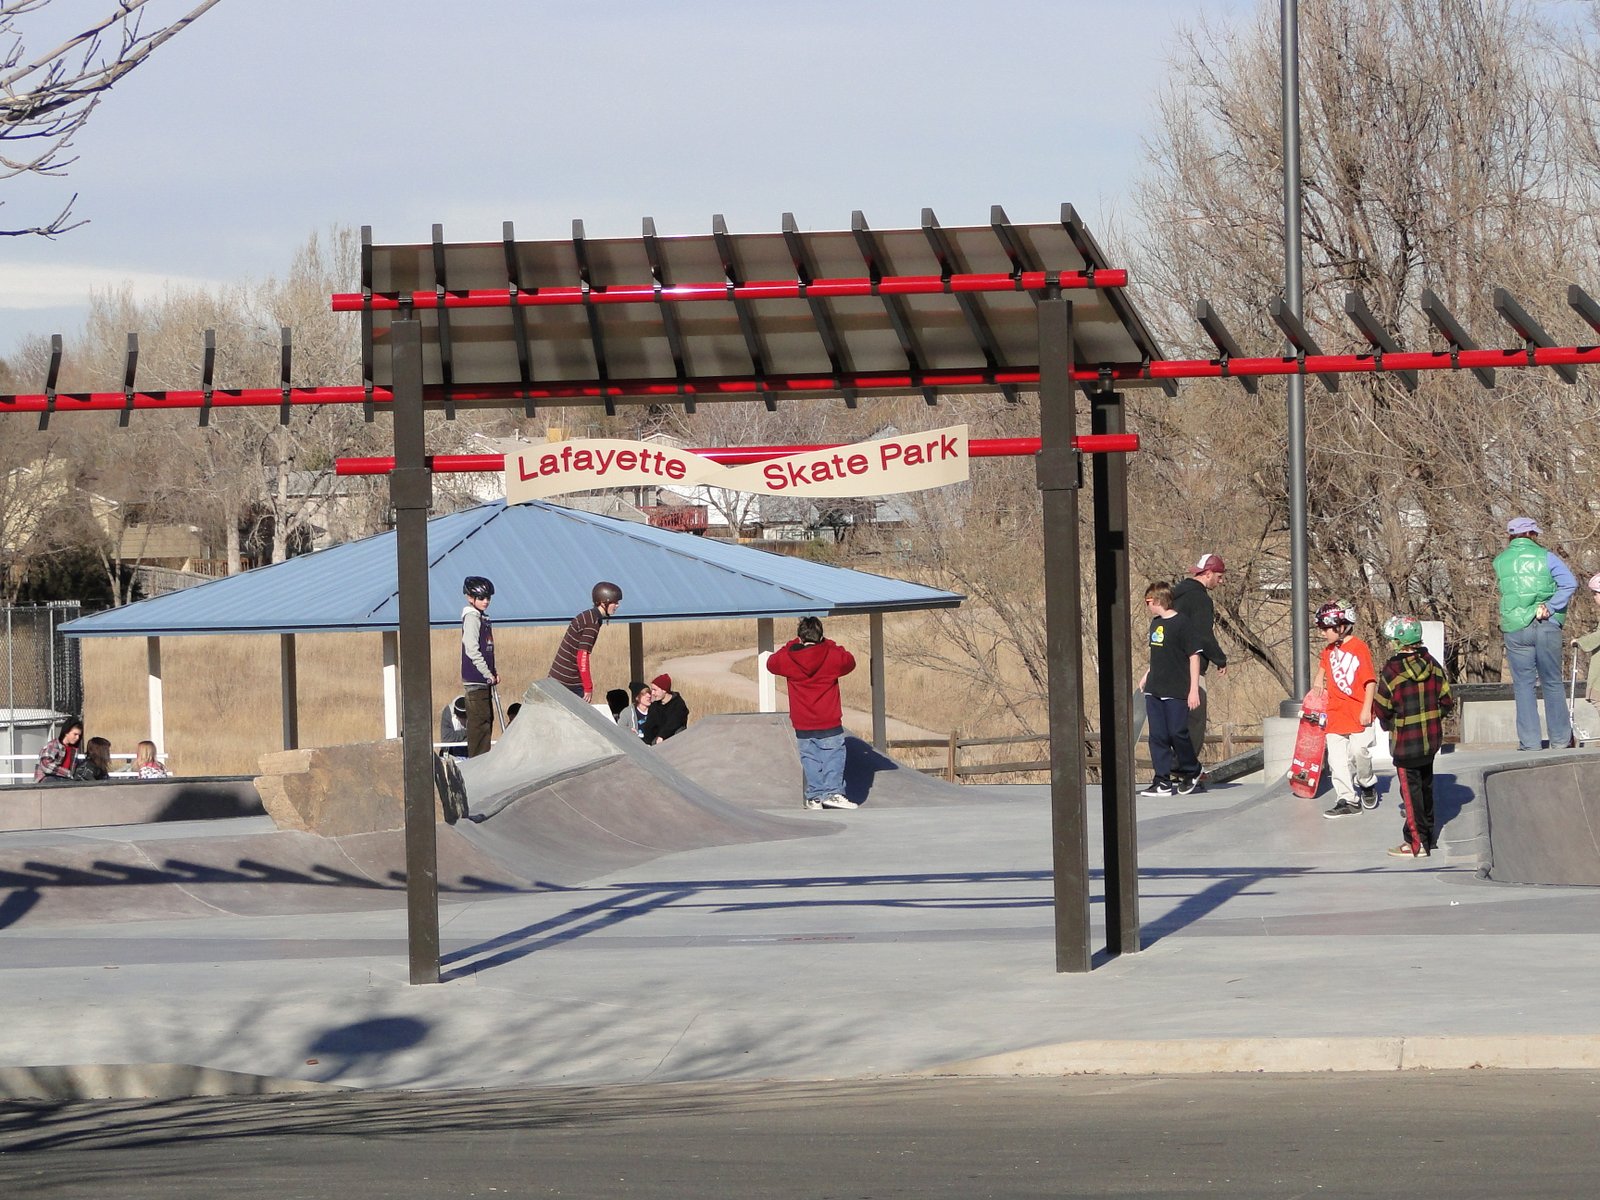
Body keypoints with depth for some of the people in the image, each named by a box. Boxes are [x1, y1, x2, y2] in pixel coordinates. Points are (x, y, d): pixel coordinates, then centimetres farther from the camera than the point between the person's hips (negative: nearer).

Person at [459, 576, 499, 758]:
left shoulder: (482, 618, 16)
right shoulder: (471, 618, -12)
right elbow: (472, 650, -19)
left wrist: (493, 673, 11)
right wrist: (488, 674, -16)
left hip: (484, 679, 10)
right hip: (475, 679, -10)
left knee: (486, 720, 12)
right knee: (479, 722, -9)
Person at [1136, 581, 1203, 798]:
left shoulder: (1181, 623, -11)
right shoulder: (1155, 623, 12)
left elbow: (1194, 656, -11)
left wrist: (1194, 689, -13)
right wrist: (1146, 675, 21)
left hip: (1177, 691, -7)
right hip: (1154, 690, 7)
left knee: (1177, 733, -5)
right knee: (1157, 736, 3)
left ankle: (1192, 772, 17)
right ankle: (1162, 781, 5)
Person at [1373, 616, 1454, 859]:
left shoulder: (1391, 671, -18)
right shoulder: (1432, 665, -2)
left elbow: (1382, 710, -11)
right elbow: (1447, 700, 3)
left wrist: (1389, 725, 10)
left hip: (1405, 741, -6)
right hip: (1431, 739, 6)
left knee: (1410, 789, 2)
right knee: (1426, 785, 19)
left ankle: (1416, 843, 3)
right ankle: (1428, 835, 29)